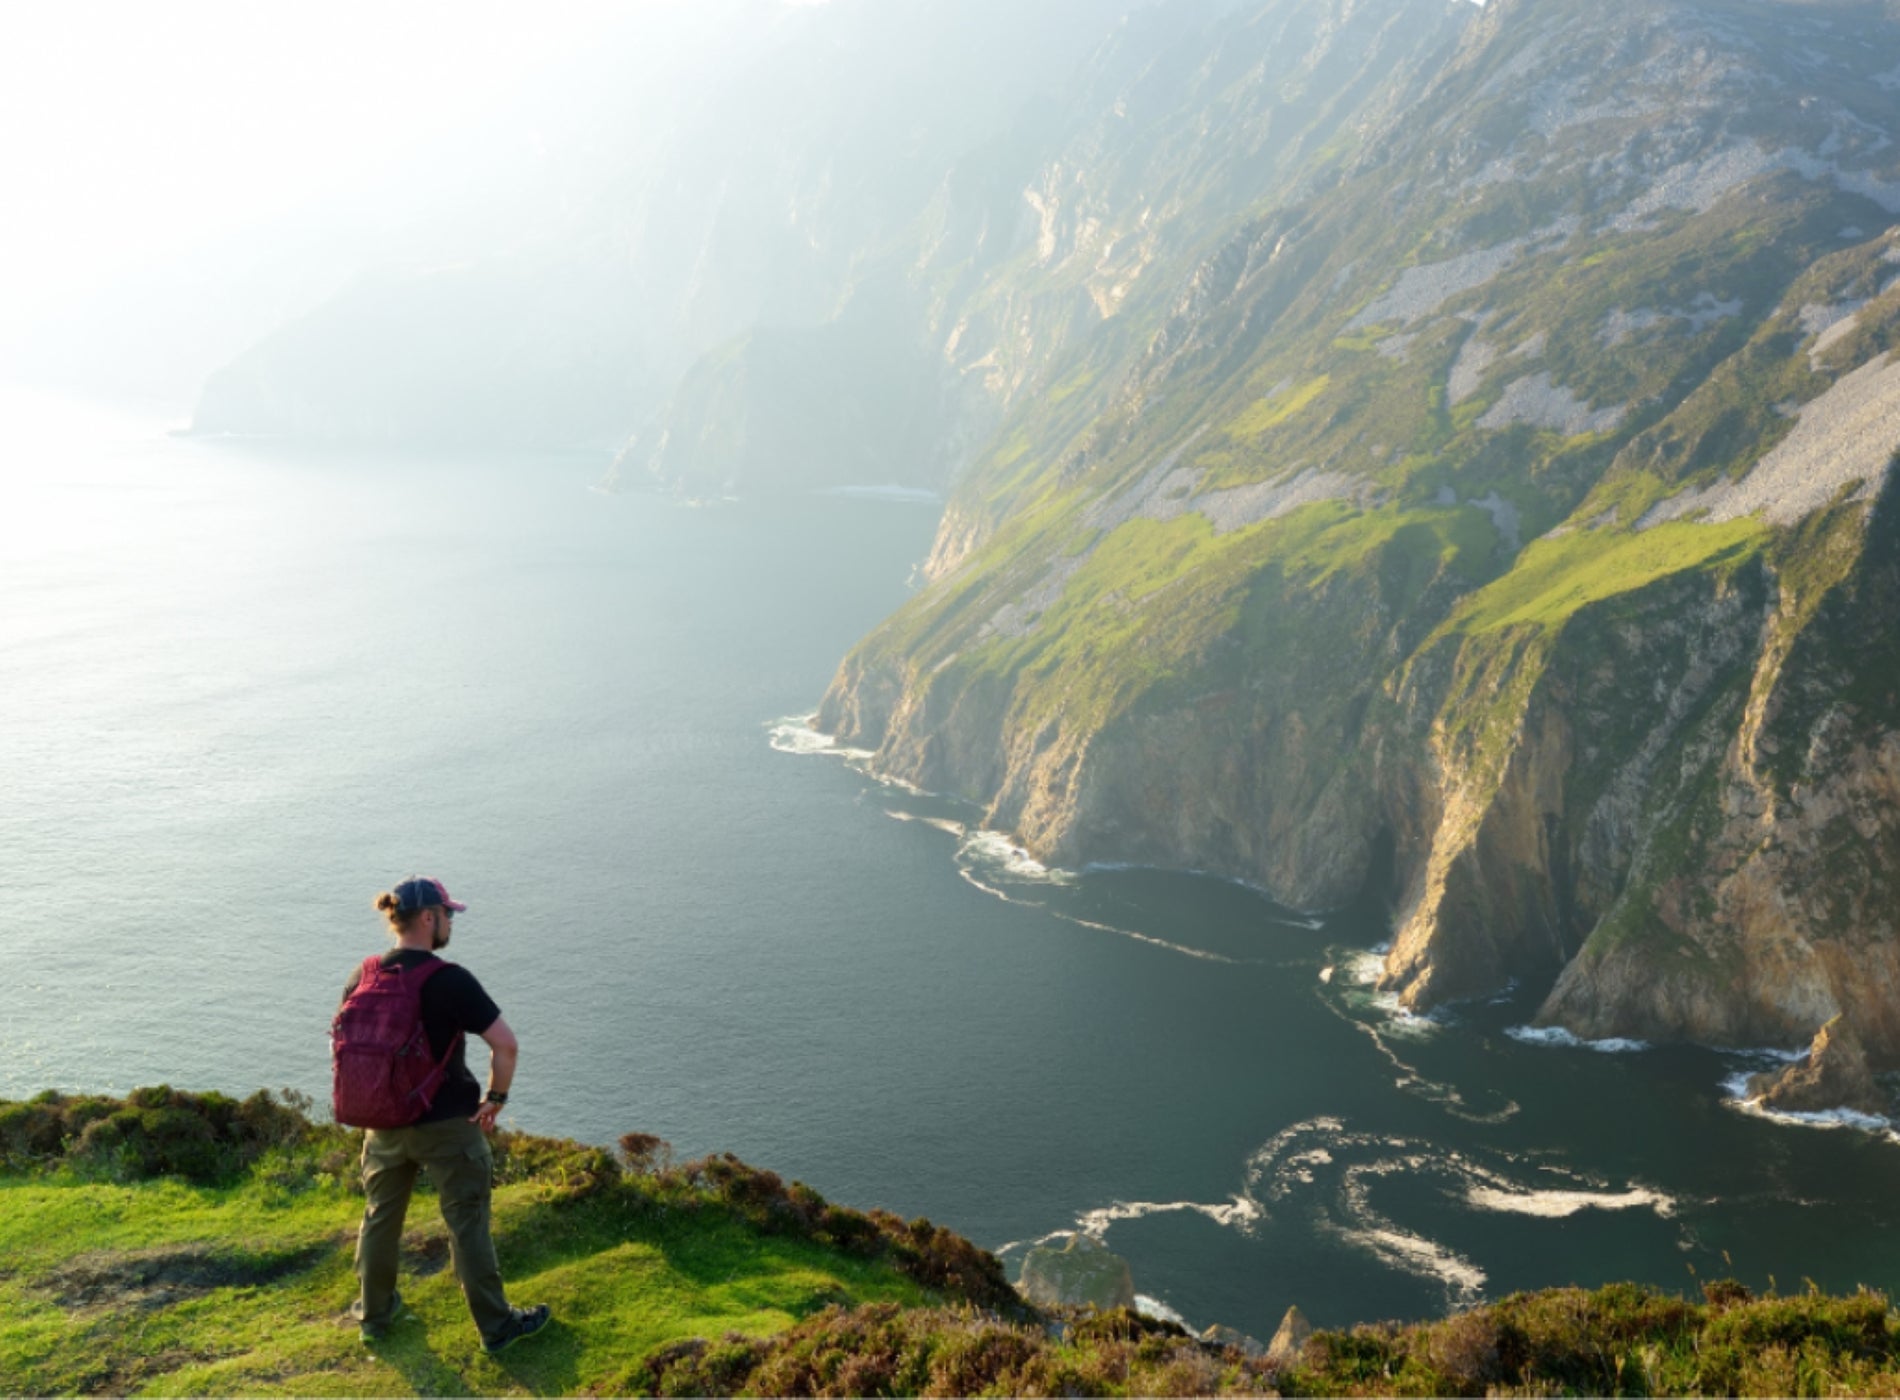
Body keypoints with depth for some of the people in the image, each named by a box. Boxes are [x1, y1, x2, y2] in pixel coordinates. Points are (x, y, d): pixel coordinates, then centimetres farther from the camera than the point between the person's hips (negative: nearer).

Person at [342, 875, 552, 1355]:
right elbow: (506, 1044, -22)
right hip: (448, 1124, -5)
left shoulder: (361, 978, -2)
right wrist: (496, 1098, -7)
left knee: (380, 1217, 21)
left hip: (384, 1123, 5)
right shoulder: (450, 980, -20)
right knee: (467, 1225, 5)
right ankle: (496, 1326, 16)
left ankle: (374, 1313, 38)